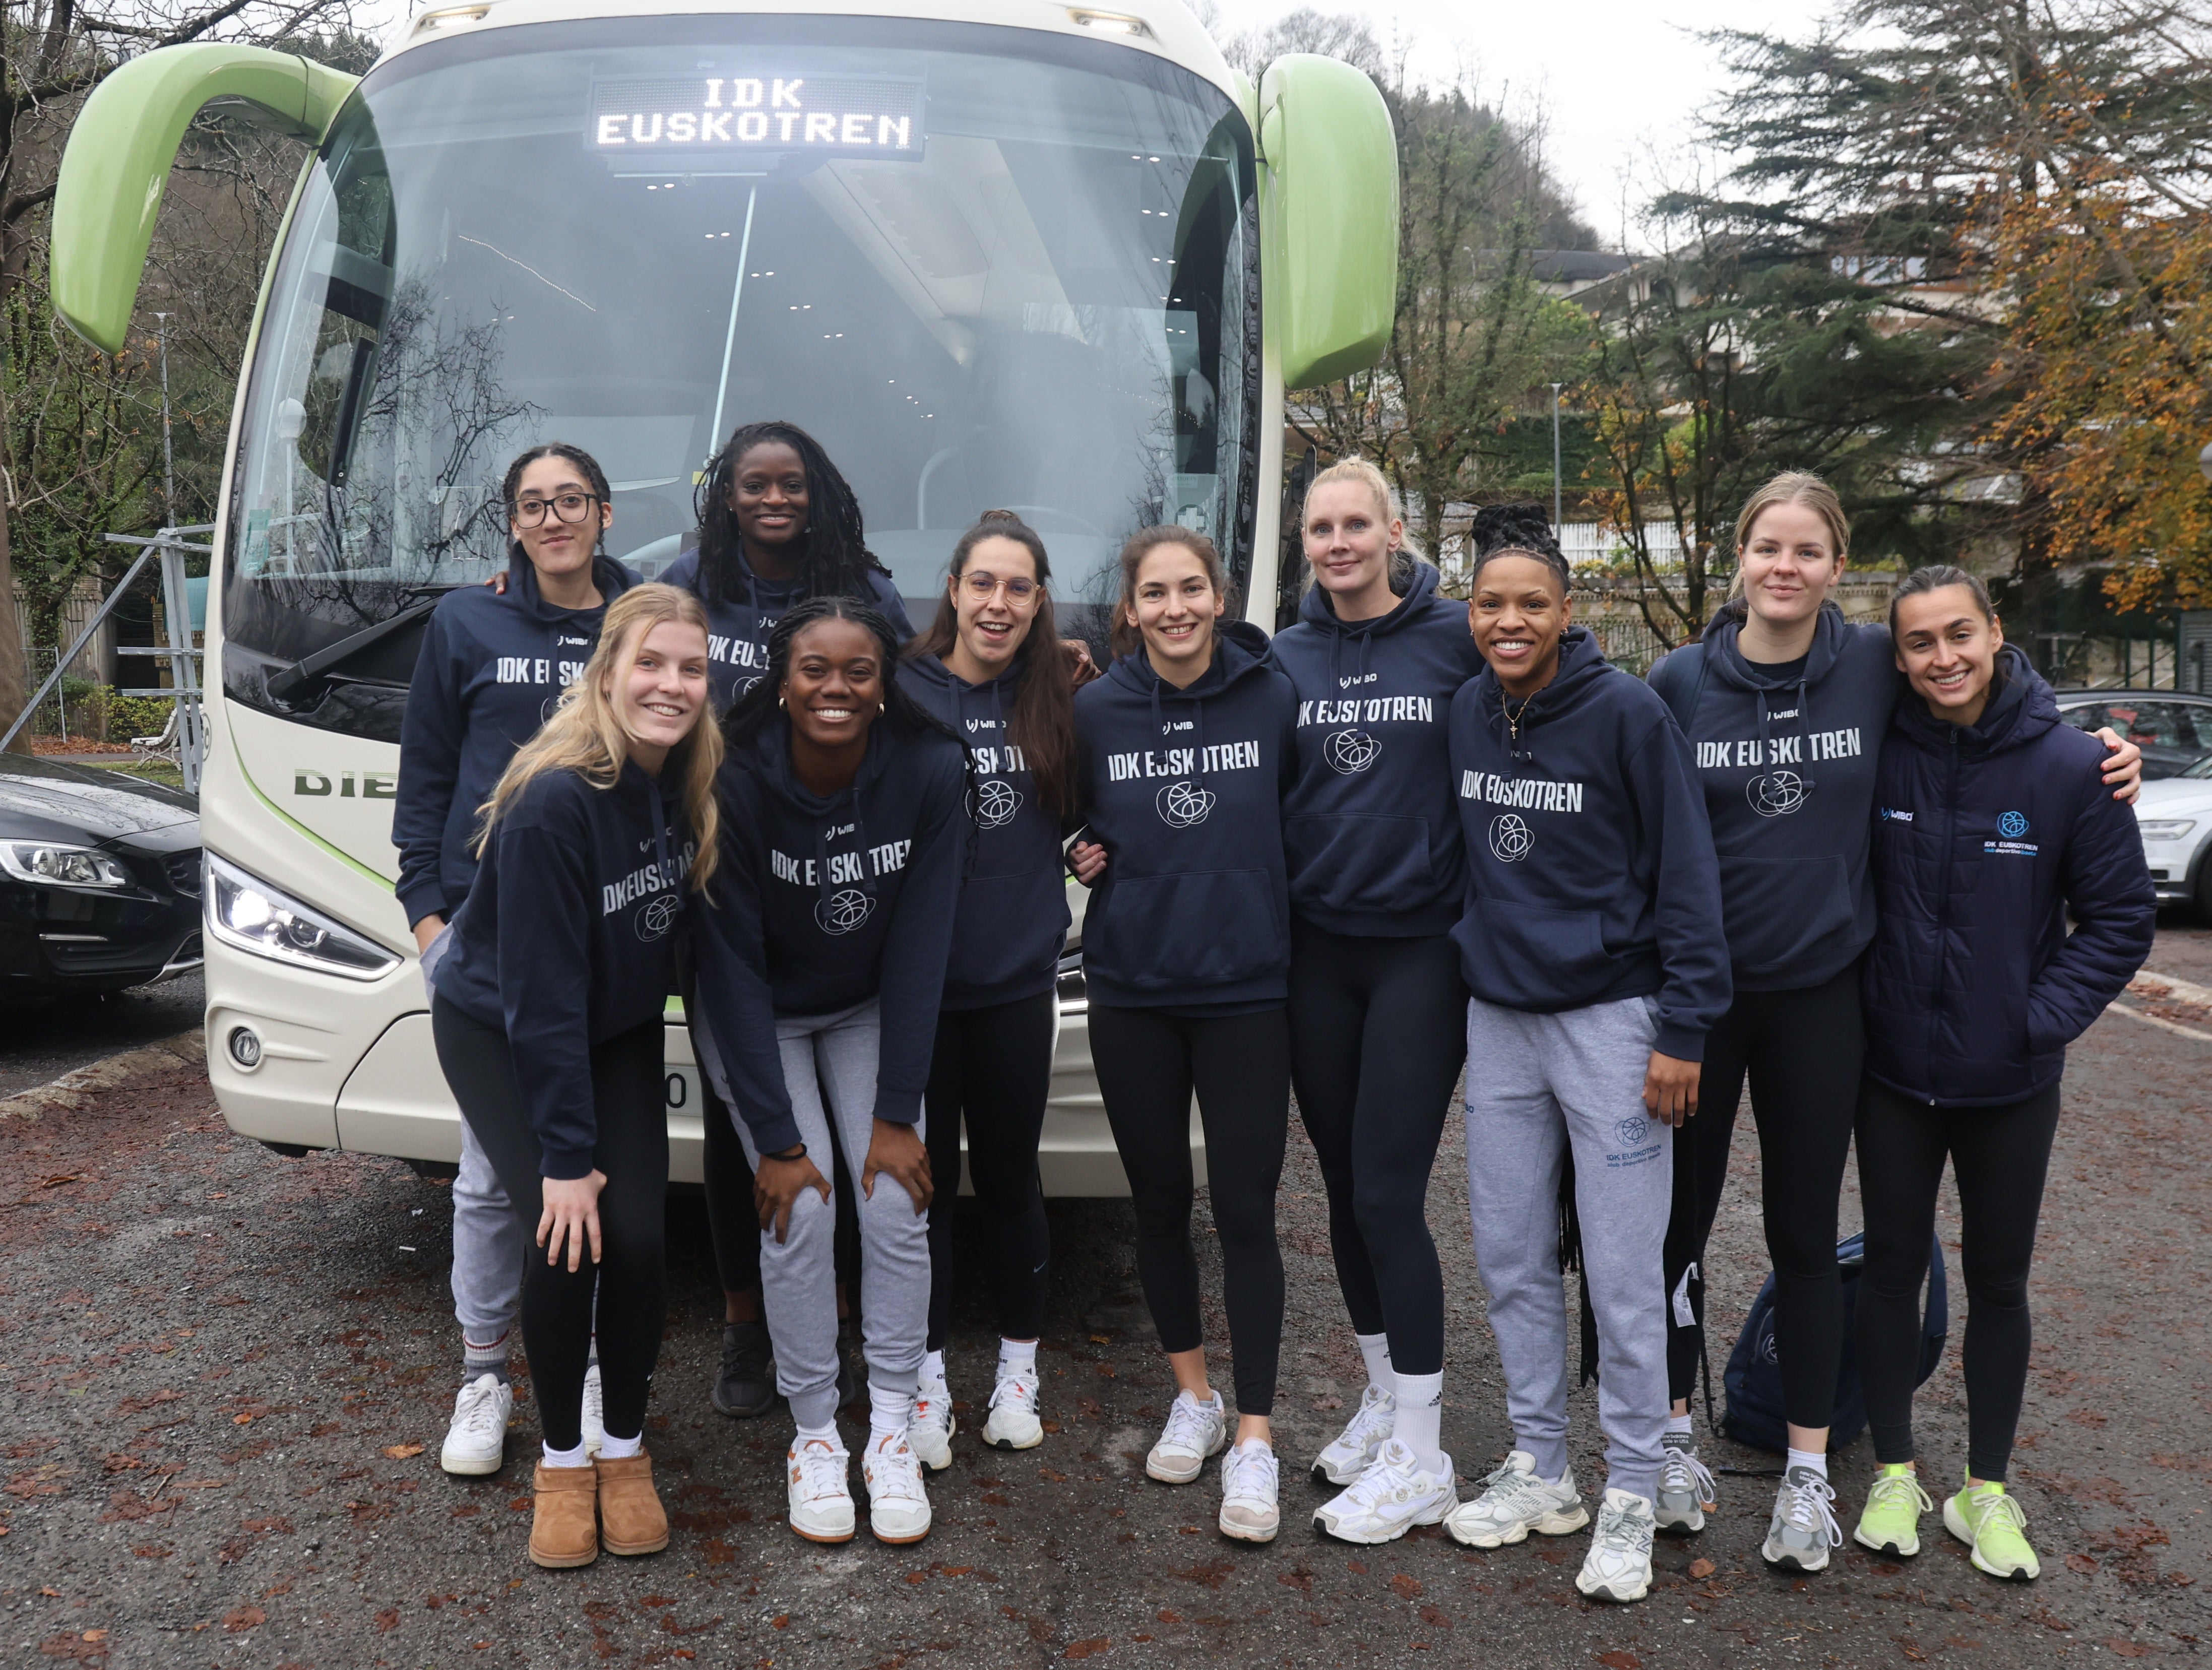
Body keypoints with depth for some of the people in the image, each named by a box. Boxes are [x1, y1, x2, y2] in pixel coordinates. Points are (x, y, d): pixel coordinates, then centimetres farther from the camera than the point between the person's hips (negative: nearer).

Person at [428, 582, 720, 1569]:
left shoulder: (692, 780, -12)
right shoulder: (552, 802, -29)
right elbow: (540, 995, -26)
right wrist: (566, 1154, -24)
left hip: (618, 1033, 5)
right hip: (496, 1034, -4)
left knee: (638, 1235, -9)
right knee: (568, 1240, -16)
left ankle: (626, 1451, 12)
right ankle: (562, 1460, 8)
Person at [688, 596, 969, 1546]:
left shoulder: (931, 771, -23)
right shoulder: (735, 783, -27)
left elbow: (920, 948, -18)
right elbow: (734, 967, -22)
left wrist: (897, 1113, -17)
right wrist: (775, 1137, -22)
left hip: (870, 1011, 2)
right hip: (756, 1019, -2)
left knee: (897, 1203, -9)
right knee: (799, 1214, -12)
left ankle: (893, 1431, 6)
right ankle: (814, 1435, 5)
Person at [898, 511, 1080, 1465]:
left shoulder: (1055, 705, 5)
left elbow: (1075, 827, 15)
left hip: (1016, 983, 2)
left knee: (1009, 1179, 12)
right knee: (923, 1182, 7)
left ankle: (1018, 1368, 27)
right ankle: (924, 1379, 20)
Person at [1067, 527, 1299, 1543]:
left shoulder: (1274, 700, -3)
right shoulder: (1096, 712, 1)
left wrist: (1240, 880, -4)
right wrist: (1086, 857, -3)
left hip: (1245, 990, -2)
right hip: (1131, 992, 2)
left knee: (1245, 1212, -2)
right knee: (1158, 1202, 12)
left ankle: (1254, 1438, 8)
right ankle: (1193, 1396, 30)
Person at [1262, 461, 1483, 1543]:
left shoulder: (1457, 640, -3)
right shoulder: (1285, 659, 8)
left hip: (1420, 947, -4)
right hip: (1316, 950, 4)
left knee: (1388, 1195, -6)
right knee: (1344, 1188, 11)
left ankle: (1419, 1459, 6)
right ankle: (1385, 1399, 30)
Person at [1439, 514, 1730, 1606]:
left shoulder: (1627, 713, -11)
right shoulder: (1463, 715, 4)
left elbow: (1685, 873, -10)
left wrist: (1683, 1030, -13)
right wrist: (1469, 963, 12)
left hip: (1610, 1015, -5)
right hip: (1498, 1016, 5)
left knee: (1623, 1271, 0)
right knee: (1510, 1257, 11)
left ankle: (1630, 1497, 15)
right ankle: (1538, 1469, 26)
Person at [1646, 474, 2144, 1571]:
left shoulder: (1877, 668, -3)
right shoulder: (1679, 683, -5)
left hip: (1820, 996, 0)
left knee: (1805, 1236, 10)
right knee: (1679, 1220, 9)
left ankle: (1808, 1469, 24)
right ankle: (1674, 1436, 27)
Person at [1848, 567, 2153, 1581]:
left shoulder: (2069, 764, -12)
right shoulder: (1877, 754, -9)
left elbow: (2121, 917, -4)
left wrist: (2044, 1018, -10)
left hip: (2011, 1079, 0)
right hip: (1893, 1068, 1)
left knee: (1998, 1282, 13)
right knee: (1892, 1269, 12)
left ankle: (1985, 1489, 29)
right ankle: (1894, 1474, 28)